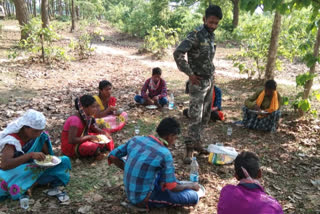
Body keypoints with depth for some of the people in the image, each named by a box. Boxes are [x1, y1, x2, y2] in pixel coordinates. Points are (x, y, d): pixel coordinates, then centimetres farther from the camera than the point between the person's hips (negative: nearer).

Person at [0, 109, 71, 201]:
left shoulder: (40, 136, -12)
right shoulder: (12, 140, -27)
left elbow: (46, 154, 0)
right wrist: (31, 155, -49)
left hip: (33, 168, 5)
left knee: (65, 161, -15)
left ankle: (34, 183, -20)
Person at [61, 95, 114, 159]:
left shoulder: (88, 117, -4)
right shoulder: (75, 119, -27)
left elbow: (95, 129, 11)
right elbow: (71, 140, -32)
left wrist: (104, 132, -10)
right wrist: (89, 137, -29)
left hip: (81, 140, 8)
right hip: (70, 147, -8)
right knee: (93, 146, -33)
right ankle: (97, 152, -4)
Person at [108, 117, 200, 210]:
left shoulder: (136, 139, -5)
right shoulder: (164, 154, -22)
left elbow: (112, 156, 3)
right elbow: (172, 187, -15)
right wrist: (191, 186, 4)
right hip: (143, 199, -7)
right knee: (193, 196, -6)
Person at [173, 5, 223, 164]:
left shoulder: (211, 36, 10)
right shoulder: (196, 35, -15)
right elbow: (178, 53, -25)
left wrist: (211, 76, 10)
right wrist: (190, 74, -20)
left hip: (210, 81, 8)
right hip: (198, 82, -8)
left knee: (205, 115, 13)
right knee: (195, 116, -8)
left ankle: (197, 141, 26)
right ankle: (189, 149, 1)